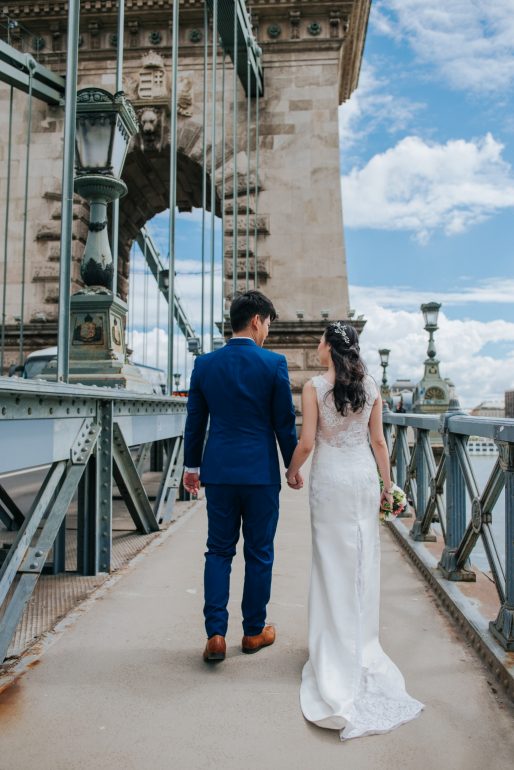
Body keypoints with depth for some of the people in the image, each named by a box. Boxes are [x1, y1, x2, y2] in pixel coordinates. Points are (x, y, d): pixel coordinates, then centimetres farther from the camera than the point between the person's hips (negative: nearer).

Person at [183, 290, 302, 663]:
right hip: (261, 471, -2)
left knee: (219, 551, 12)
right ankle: (254, 631, 25)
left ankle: (215, 633, 7)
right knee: (259, 553, 11)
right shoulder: (274, 363, -7)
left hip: (219, 469, 3)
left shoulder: (205, 363, 2)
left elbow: (195, 420, 7)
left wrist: (191, 465, 18)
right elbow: (285, 421, -4)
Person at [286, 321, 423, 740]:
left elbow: (307, 442, -12)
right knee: (364, 557, 13)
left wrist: (292, 470, 6)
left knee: (333, 557, 7)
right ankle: (364, 640, 25)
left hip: (330, 476, -3)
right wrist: (387, 483, 12)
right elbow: (379, 441, 3)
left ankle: (337, 645, 17)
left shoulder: (315, 387, -10)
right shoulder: (371, 386, 2)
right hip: (364, 473, 4)